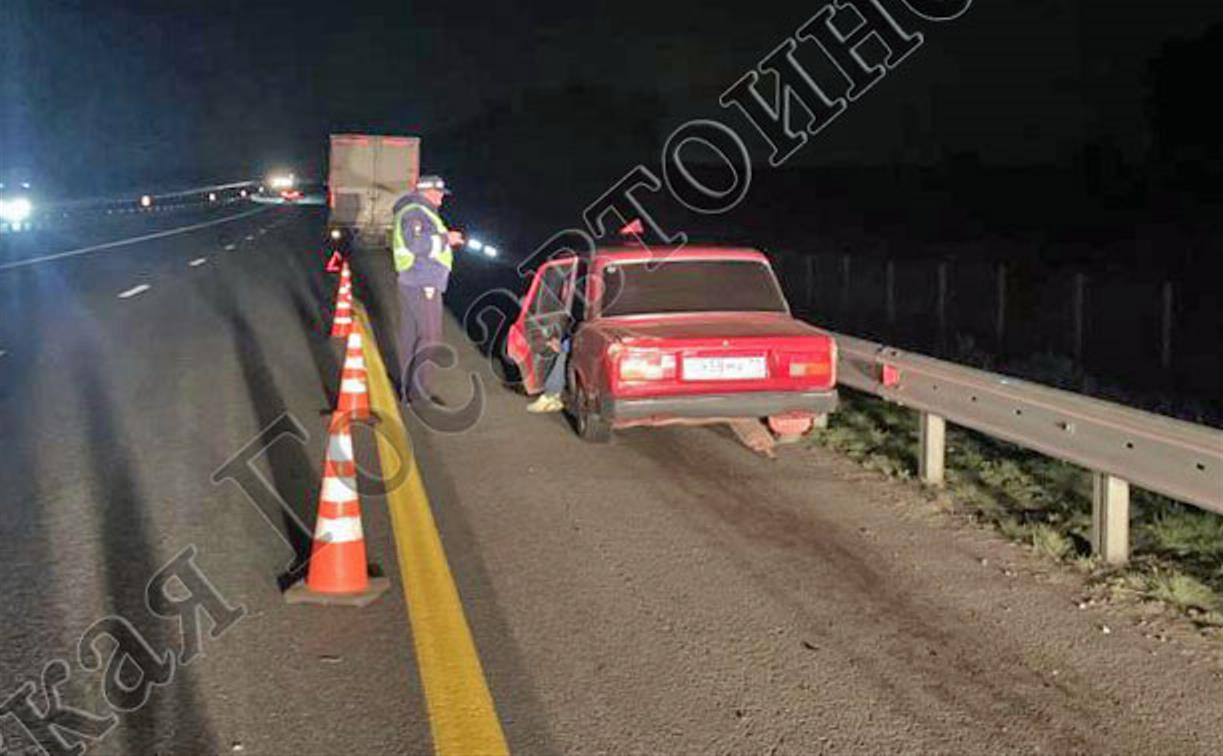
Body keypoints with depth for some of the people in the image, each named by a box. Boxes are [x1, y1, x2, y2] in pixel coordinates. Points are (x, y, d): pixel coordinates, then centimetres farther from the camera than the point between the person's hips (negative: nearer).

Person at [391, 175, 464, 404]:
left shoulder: (414, 211, 21)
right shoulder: (416, 212, -13)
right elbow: (416, 243, -25)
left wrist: (444, 240, 14)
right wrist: (444, 239, -16)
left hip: (410, 281, 11)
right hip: (422, 284, -11)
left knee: (410, 335, 12)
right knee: (429, 337, -9)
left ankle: (408, 388, 18)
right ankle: (420, 392, -9)